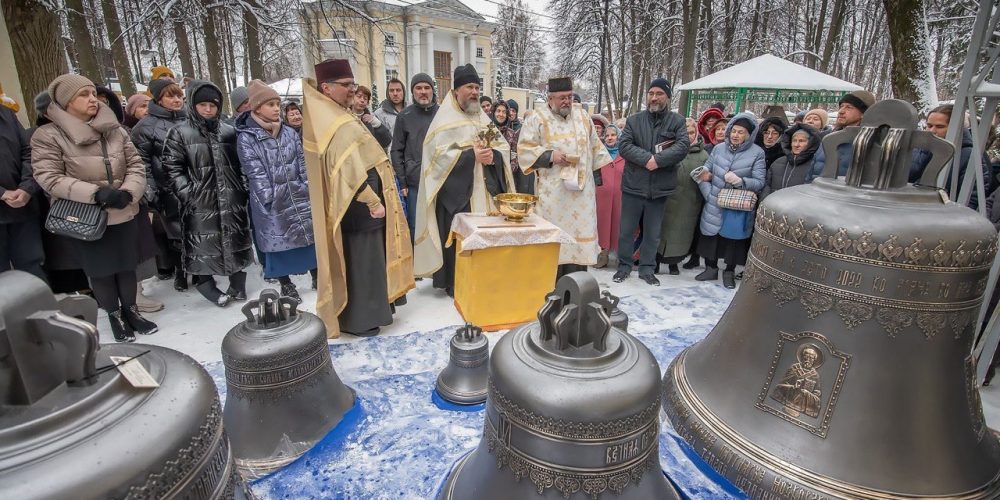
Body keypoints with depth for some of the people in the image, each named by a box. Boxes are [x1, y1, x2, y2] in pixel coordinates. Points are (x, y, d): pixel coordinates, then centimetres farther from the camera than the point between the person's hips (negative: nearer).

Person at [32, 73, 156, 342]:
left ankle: (131, 310, 31)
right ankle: (114, 316, 26)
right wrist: (95, 193, -24)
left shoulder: (115, 130, 3)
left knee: (127, 266, 13)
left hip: (123, 214, 3)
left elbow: (136, 166, 3)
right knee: (100, 271, 8)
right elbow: (48, 178, -13)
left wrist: (128, 192, -16)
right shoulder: (48, 136, -7)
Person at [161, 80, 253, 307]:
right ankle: (207, 287, 16)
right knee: (202, 246, 2)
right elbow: (172, 168, -3)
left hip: (232, 201, 3)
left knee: (236, 242, 10)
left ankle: (237, 285, 24)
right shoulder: (179, 133, 1)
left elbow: (240, 164, 15)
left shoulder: (229, 132, 10)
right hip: (199, 204, -3)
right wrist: (188, 194, -12)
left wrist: (243, 189, 5)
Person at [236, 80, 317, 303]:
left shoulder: (290, 133, 6)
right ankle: (286, 285, 21)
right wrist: (270, 200, -16)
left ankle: (316, 276, 25)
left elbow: (303, 165, 6)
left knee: (310, 235, 8)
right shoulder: (246, 138, -6)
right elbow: (255, 174, -11)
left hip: (300, 196, 4)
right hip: (271, 202, -3)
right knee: (278, 241, 6)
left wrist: (309, 190, -1)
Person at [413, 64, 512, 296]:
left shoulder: (483, 118, 15)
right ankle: (455, 283, 10)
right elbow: (437, 153, -15)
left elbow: (503, 145, 12)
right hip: (457, 189, -6)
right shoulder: (445, 119, -4)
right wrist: (471, 155, -20)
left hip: (483, 188, 6)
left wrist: (493, 155, -11)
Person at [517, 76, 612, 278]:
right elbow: (525, 149, -4)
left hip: (581, 187, 4)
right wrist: (550, 155, -16)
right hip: (553, 190, -4)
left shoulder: (582, 115, 13)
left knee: (579, 230, 3)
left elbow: (595, 146, 21)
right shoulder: (538, 118, -1)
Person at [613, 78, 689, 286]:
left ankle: (647, 269, 26)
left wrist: (658, 160, -22)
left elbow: (683, 146, -11)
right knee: (626, 230, 9)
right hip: (633, 185, 0)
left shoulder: (677, 121, 3)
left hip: (659, 188, 0)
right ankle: (624, 265, 25)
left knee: (653, 233, 12)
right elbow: (624, 145, -7)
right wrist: (647, 158, -20)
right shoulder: (634, 120, 5)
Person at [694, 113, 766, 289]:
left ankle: (729, 272, 24)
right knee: (711, 234, 9)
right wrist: (709, 194, -7)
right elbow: (704, 173, 5)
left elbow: (759, 182, -9)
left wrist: (741, 181, -26)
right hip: (714, 204, 3)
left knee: (733, 237, 6)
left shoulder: (757, 153, -6)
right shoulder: (719, 148, 3)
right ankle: (711, 268, 27)